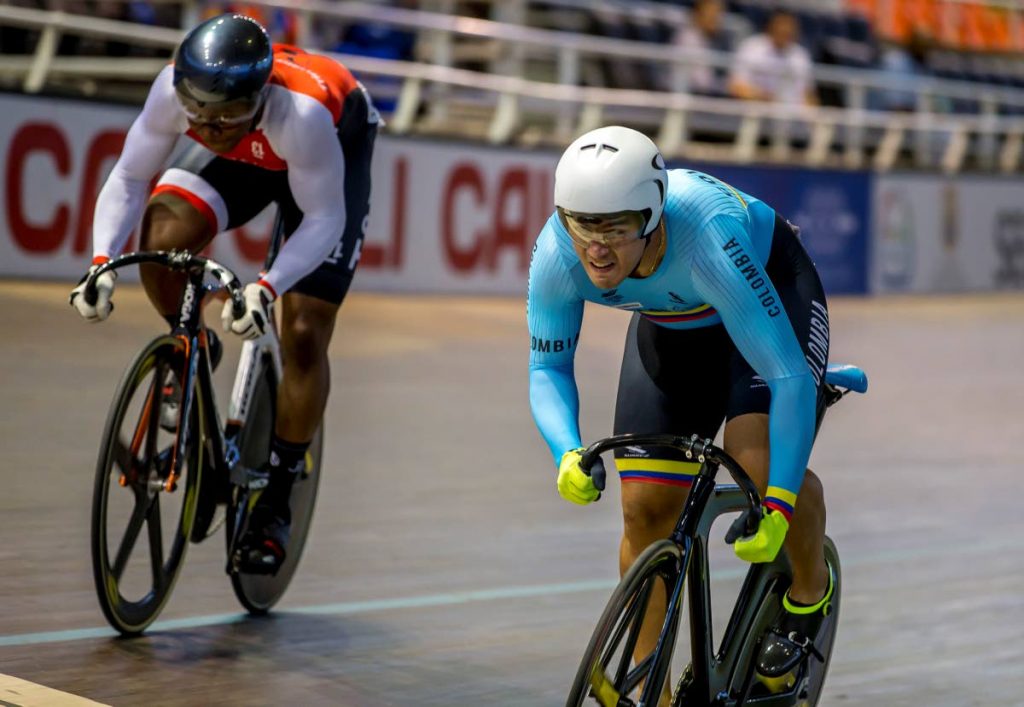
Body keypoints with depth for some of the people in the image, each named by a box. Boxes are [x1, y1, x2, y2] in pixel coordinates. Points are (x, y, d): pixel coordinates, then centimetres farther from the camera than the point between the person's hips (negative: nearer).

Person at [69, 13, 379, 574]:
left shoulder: (301, 113, -43)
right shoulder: (174, 89, -33)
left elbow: (323, 219, -32)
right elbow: (129, 178, -23)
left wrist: (266, 288, -46)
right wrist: (102, 264, -38)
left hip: (338, 149, -3)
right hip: (244, 158, 4)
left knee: (304, 334, -10)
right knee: (162, 237, -27)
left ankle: (276, 503, 6)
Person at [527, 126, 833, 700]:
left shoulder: (708, 240, -43)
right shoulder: (558, 255, -31)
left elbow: (789, 376, -41)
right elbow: (548, 368, -16)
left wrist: (779, 504, -47)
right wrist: (568, 453, -36)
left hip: (772, 291, -4)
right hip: (672, 322, 4)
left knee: (760, 462, -28)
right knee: (646, 508, -5)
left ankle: (811, 592, 4)